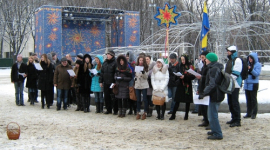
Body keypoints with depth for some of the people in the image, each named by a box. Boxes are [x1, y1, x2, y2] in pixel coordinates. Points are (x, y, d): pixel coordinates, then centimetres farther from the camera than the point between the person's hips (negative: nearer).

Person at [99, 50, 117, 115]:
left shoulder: (115, 63, -9)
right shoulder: (105, 62, 12)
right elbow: (102, 72, 15)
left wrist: (115, 82, -18)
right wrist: (100, 81, 11)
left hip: (112, 83, -6)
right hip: (106, 83, 6)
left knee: (113, 97, -1)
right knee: (106, 97, 10)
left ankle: (115, 110, 9)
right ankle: (108, 109, 20)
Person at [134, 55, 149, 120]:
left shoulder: (145, 67, -1)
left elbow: (146, 77, -4)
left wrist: (143, 72, -22)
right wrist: (134, 78, -2)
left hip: (144, 85, -3)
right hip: (137, 85, 3)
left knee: (145, 99, 0)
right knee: (138, 100, 8)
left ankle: (145, 113, 9)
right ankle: (138, 113, 15)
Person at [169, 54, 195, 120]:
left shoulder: (190, 66, -3)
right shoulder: (180, 66, 10)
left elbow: (193, 76, -9)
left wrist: (184, 76, -19)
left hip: (187, 85, -3)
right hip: (180, 85, 3)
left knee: (187, 101, 5)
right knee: (177, 100, -1)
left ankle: (186, 115, 17)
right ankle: (173, 115, 2)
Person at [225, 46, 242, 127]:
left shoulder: (237, 60, -10)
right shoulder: (229, 60, 19)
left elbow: (235, 73, -19)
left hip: (235, 84, -9)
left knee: (235, 102, -7)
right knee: (230, 102, 13)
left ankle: (237, 120, -3)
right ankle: (234, 118, 22)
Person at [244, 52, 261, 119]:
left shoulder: (258, 65, -5)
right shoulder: (247, 63, 9)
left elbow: (257, 74, -16)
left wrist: (251, 69, -28)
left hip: (253, 84, -6)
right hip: (246, 84, 6)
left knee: (253, 99, 1)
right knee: (248, 99, 11)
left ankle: (254, 113, 9)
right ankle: (249, 113, 19)